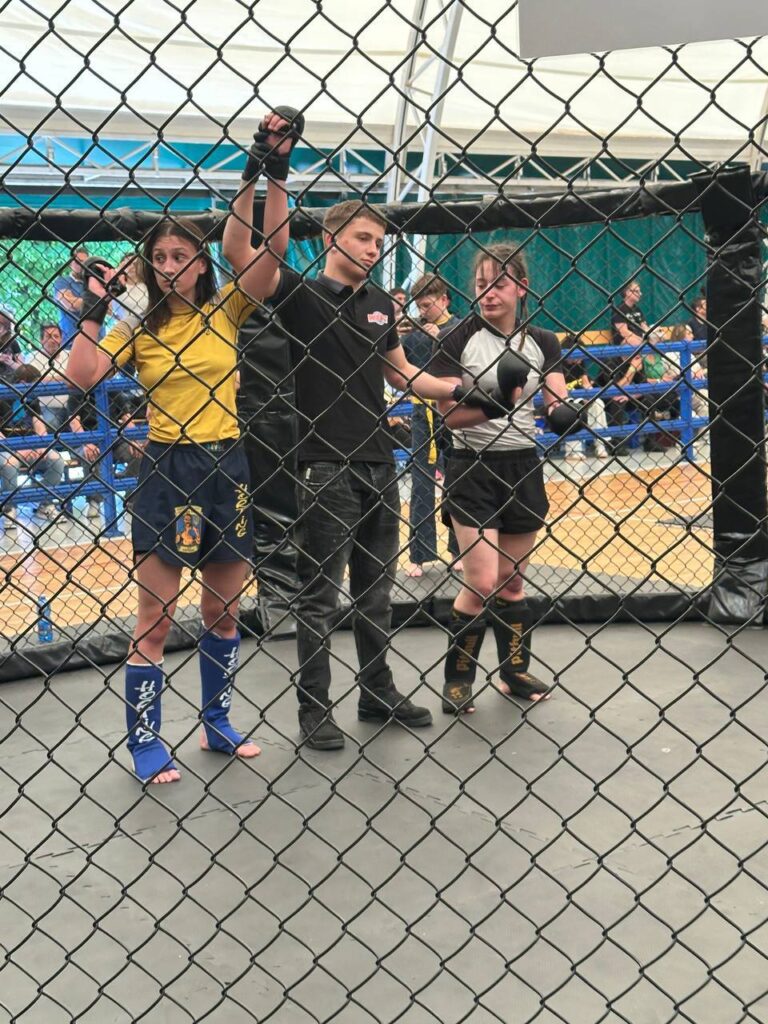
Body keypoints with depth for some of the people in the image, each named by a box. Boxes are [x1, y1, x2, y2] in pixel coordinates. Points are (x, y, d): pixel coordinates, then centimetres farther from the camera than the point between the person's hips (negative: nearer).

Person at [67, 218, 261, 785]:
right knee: (156, 618, 1)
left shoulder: (225, 312, 3)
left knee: (225, 611, 14)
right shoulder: (138, 327, 0)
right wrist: (94, 309, -12)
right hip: (166, 470, -3)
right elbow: (82, 377, -14)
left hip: (226, 467, 3)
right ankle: (145, 743, 11)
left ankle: (218, 723, 30)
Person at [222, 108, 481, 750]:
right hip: (325, 469, -6)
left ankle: (379, 693, 27)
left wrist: (466, 390, 12)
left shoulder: (380, 304, 13)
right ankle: (314, 710, 11)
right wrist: (262, 175, -28)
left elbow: (403, 374, 22)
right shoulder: (300, 295, -6)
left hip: (378, 465, 7)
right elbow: (241, 251, -22)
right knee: (320, 594, 1)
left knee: (375, 589, 15)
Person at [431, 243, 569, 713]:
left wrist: (561, 413, -26)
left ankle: (516, 671, 28)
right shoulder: (458, 340, -6)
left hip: (523, 466, 3)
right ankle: (457, 680, 8)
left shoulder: (542, 342, 4)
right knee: (482, 582, -9)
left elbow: (558, 405, -2)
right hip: (473, 467, -3)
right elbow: (450, 413, -12)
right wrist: (496, 405, -29)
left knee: (512, 582, 11)